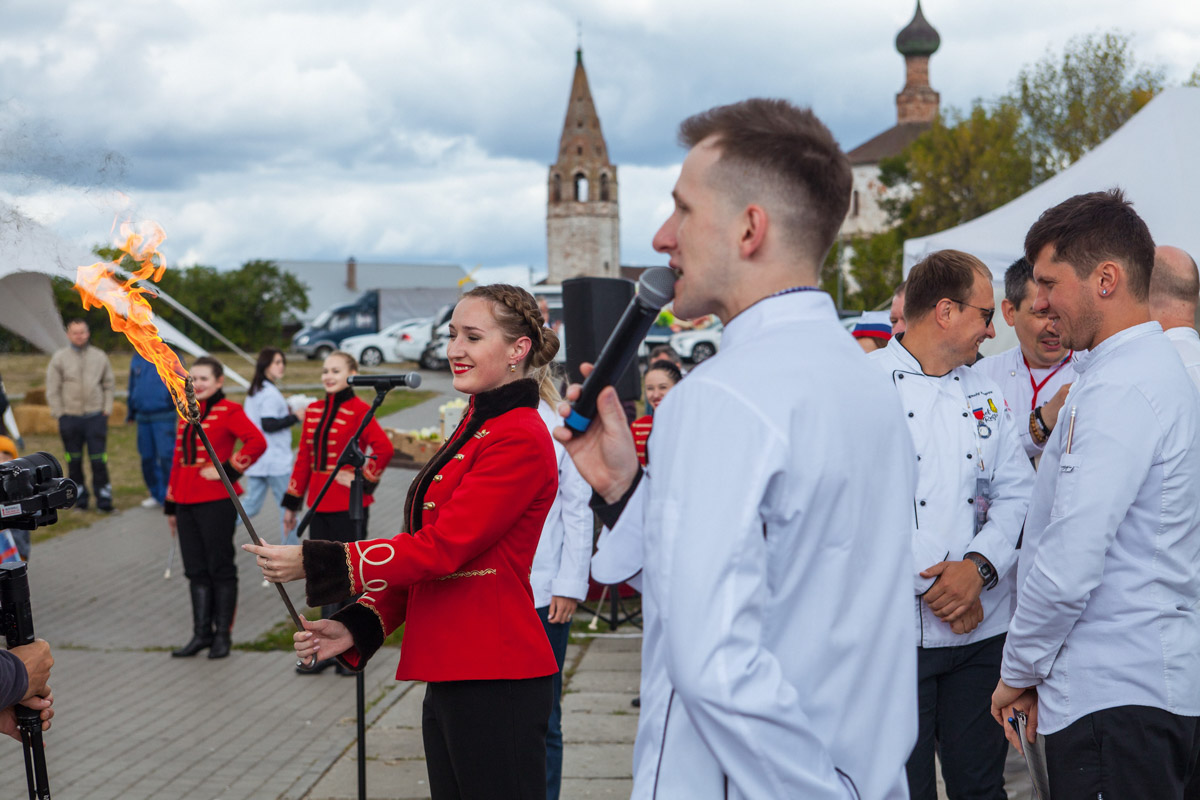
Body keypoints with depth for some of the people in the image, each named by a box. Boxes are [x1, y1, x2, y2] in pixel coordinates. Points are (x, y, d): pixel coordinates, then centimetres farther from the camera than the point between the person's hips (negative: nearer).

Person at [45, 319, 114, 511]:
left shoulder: (100, 357, 8)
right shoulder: (59, 358, 3)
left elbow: (108, 386, 13)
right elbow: (52, 390, 5)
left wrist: (107, 409, 4)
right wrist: (59, 413, -2)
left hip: (96, 417, 0)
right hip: (70, 417, 0)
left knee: (99, 459, -5)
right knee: (74, 461, 6)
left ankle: (103, 496, 1)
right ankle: (79, 496, 15)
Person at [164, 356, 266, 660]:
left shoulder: (229, 411, -7)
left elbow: (257, 442, -21)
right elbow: (178, 460, 18)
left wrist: (228, 469, -18)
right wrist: (171, 505, 17)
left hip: (216, 501, -7)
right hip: (187, 502, 7)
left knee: (220, 568, 1)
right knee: (196, 571, 10)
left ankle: (223, 635, 9)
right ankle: (202, 634, 17)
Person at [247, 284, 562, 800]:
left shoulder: (520, 438, -13)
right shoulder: (471, 431, 17)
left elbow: (440, 547, -19)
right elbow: (428, 553, 17)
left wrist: (314, 563, -17)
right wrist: (358, 626, 5)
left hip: (495, 682, -9)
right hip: (447, 675, 9)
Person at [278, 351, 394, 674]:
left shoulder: (358, 411, -10)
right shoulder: (313, 411, 11)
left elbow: (384, 448, -21)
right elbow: (304, 459, 15)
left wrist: (364, 479, -16)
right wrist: (292, 503, 16)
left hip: (349, 507, -6)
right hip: (320, 506, 7)